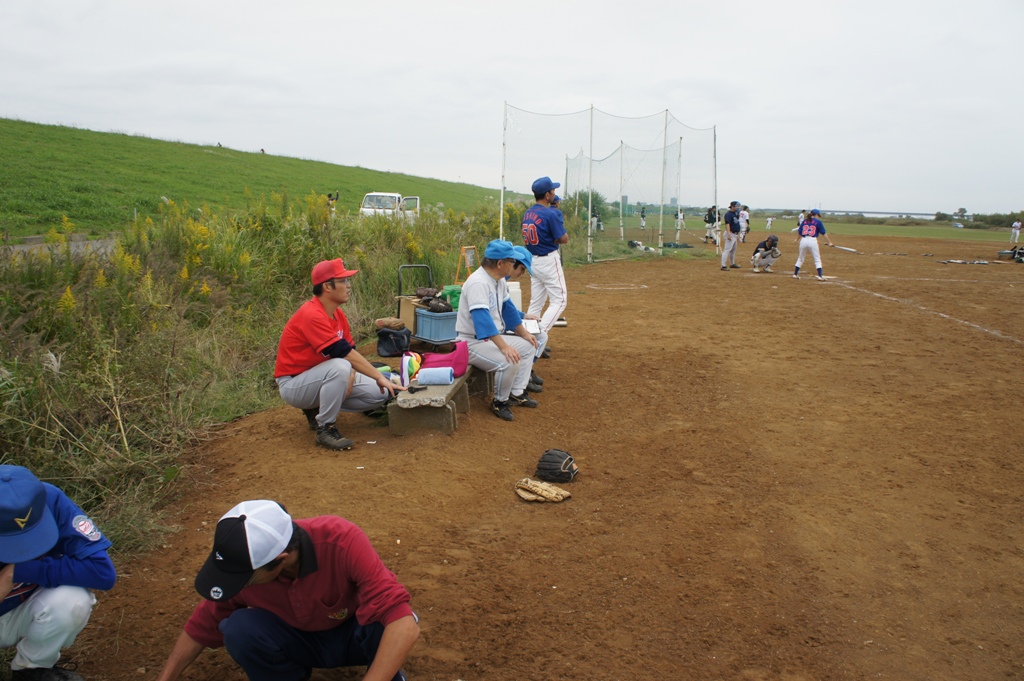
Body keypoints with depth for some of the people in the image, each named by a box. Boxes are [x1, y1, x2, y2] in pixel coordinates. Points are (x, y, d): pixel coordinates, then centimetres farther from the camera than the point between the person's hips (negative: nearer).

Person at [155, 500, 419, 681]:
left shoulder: (343, 541, -36)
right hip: (298, 639, 3)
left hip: (355, 634, -3)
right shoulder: (242, 562, -24)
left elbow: (405, 625, -42)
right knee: (239, 629, -27)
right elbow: (200, 628, -4)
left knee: (390, 623, -37)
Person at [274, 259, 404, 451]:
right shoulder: (312, 315, -26)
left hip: (320, 377, 9)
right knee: (340, 367, -37)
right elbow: (343, 352, -32)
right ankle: (325, 428, -21)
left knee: (380, 394, -1)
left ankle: (318, 408, 11)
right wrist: (379, 377, -33)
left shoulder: (337, 313, 3)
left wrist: (351, 376, -21)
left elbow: (349, 350, 0)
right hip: (293, 384, -9)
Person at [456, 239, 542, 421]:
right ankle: (499, 402, -6)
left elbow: (507, 308, 17)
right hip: (472, 342, -11)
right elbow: (482, 317, -38)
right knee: (509, 361, -30)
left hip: (492, 337, 11)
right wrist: (504, 347, -44)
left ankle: (517, 393, 15)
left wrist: (524, 333, 14)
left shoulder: (499, 280, 4)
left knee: (529, 346, 14)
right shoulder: (478, 283, -27)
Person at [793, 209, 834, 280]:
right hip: (813, 241, -3)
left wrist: (797, 239, 36)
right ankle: (820, 276, -2)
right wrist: (829, 242, 4)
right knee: (817, 259, 4)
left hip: (803, 241, 4)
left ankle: (795, 274, 21)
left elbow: (799, 233, 17)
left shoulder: (804, 221, 14)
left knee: (800, 258, 18)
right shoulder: (818, 222, 4)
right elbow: (823, 233, 1)